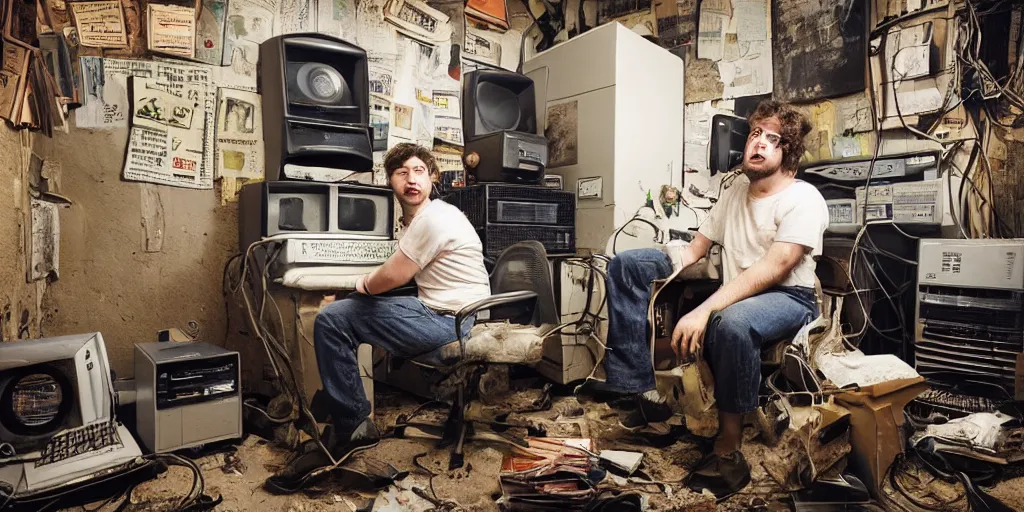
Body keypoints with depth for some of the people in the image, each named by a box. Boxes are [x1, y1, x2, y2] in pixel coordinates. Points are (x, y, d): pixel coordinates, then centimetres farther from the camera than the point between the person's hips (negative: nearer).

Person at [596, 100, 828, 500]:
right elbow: (695, 250, 12)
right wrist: (655, 277, -6)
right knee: (626, 263, -3)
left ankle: (728, 450, -22)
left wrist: (704, 311, -36)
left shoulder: (803, 198, -11)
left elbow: (774, 267, -25)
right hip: (732, 292, 7)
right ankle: (638, 388, -12)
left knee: (732, 322, -44)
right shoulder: (736, 189, 11)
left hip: (787, 298, -7)